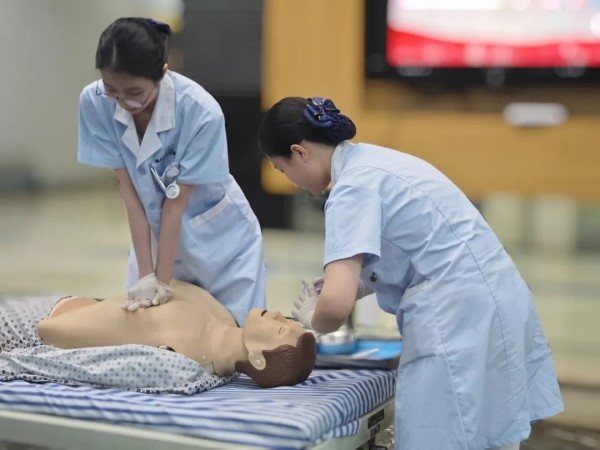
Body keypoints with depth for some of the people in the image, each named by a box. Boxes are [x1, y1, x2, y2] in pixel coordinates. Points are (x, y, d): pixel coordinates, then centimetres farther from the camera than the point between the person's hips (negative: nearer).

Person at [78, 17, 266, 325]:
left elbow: (176, 202, -23)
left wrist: (163, 280, -18)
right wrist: (146, 274, -17)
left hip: (221, 241, -3)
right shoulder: (94, 103, -20)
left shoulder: (202, 112, -30)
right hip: (154, 236, 3)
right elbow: (129, 192, -16)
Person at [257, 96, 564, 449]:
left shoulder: (352, 187, -13)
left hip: (458, 317, -10)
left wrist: (315, 318, 1)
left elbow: (336, 306, -22)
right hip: (492, 304, 10)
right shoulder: (372, 160, 15)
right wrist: (355, 286, 19)